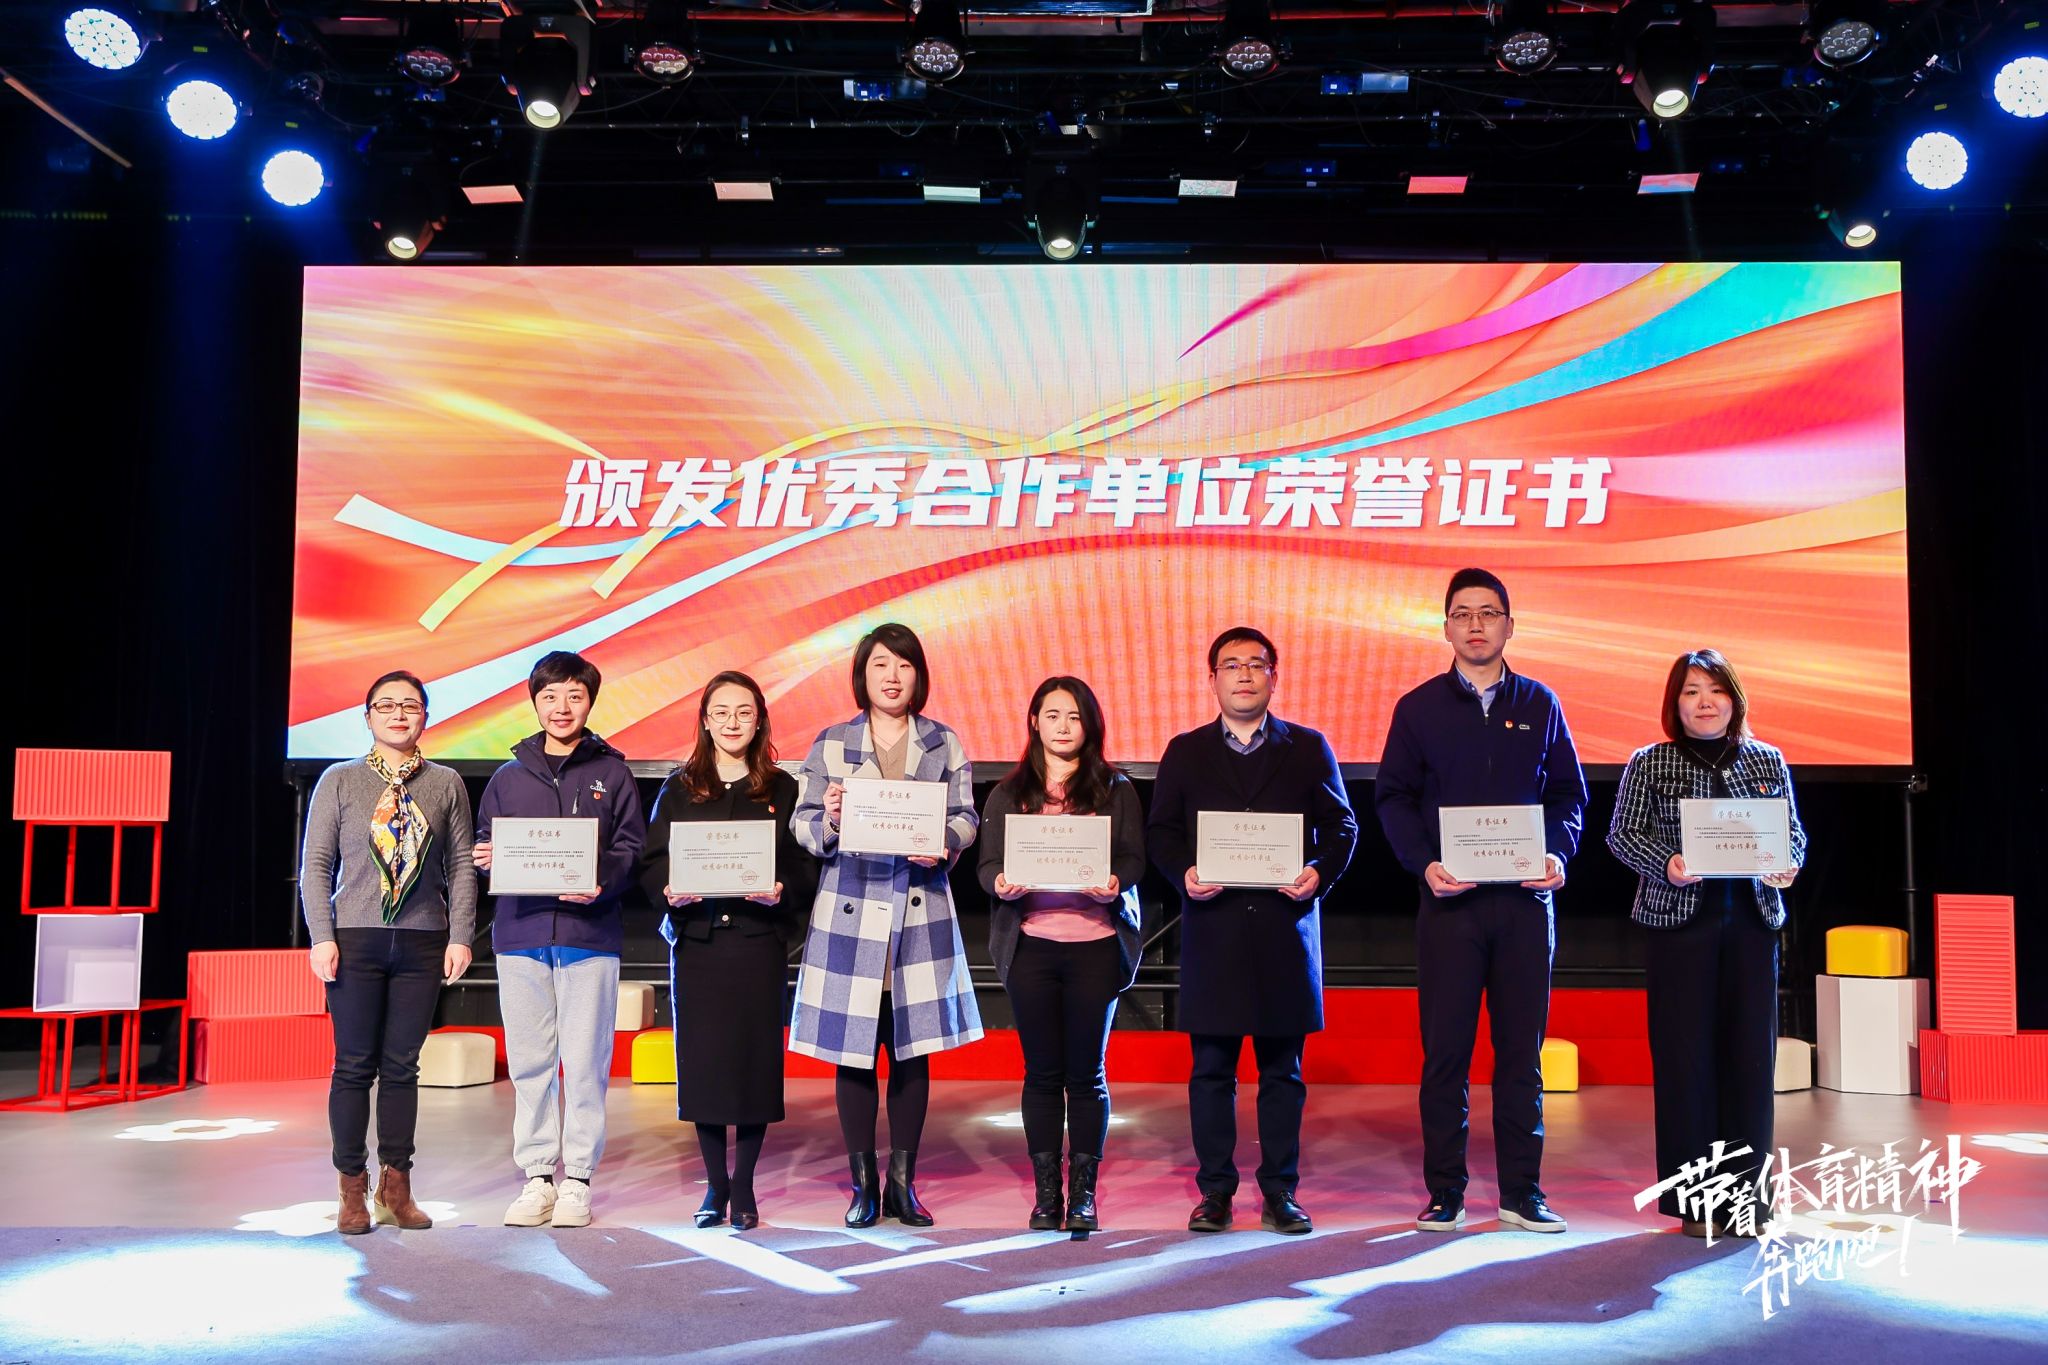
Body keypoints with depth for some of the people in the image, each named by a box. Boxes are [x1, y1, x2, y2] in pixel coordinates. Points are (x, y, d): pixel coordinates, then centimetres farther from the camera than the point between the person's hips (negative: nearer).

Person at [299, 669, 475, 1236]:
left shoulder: (446, 784, 8)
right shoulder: (339, 781, 5)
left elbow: (461, 866, 7)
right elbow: (316, 865, 4)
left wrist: (460, 936, 0)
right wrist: (322, 936, -5)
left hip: (423, 944, 1)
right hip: (356, 939, -1)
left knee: (402, 1066, 5)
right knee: (354, 1066, 2)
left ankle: (396, 1185, 14)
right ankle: (352, 1189, 11)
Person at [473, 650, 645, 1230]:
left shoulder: (612, 772, 7)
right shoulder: (509, 777, 14)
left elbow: (631, 847, 2)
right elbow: (484, 847, 15)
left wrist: (602, 883, -16)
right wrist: (486, 857, -7)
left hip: (589, 935, -2)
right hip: (521, 933, 2)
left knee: (585, 1060, -1)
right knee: (529, 1060, 5)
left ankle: (578, 1178, 8)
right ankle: (536, 1176, 13)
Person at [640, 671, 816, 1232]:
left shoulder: (782, 790, 7)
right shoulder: (679, 789, 9)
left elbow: (806, 867, 3)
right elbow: (650, 864, 6)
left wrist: (782, 892, -16)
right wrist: (669, 890, -14)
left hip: (759, 940, -1)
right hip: (696, 939, 1)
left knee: (756, 1056, 0)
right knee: (702, 1059, 2)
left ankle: (744, 1184, 14)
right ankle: (715, 1185, 16)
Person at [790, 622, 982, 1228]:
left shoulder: (944, 744, 10)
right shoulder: (831, 743, 6)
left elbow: (965, 817, 5)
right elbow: (803, 826, 4)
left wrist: (944, 844, -15)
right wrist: (828, 820, -18)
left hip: (921, 912, 1)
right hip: (849, 912, -1)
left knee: (913, 1050, 5)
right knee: (852, 1053, 2)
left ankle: (902, 1180, 16)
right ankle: (862, 1184, 14)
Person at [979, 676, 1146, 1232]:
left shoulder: (1115, 789, 8)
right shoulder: (1008, 794, 11)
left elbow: (1134, 858, 2)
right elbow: (988, 862, 5)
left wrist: (1114, 883, -19)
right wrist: (1001, 885, -17)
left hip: (1095, 944, -1)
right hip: (1031, 944, 1)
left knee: (1086, 1073, 2)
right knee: (1042, 1072, 5)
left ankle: (1083, 1193, 11)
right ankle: (1046, 1192, 14)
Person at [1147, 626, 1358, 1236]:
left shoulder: (1308, 748, 9)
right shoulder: (1185, 752, 10)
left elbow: (1341, 827, 7)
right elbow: (1160, 831, 8)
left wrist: (1320, 875, -11)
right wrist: (1184, 873, -11)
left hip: (1285, 928, 0)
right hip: (1212, 930, 0)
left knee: (1283, 1071, 6)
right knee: (1211, 1069, 4)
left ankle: (1280, 1191, 14)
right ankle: (1215, 1190, 14)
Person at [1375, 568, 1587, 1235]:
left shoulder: (1539, 704, 10)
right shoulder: (1419, 708, 6)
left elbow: (1569, 794, 11)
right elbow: (1392, 797, 4)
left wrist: (1558, 854, -8)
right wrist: (1424, 864, -11)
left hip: (1525, 898, 1)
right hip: (1448, 900, -1)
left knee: (1521, 1046, 5)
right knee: (1446, 1047, 1)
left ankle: (1522, 1191, 13)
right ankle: (1444, 1192, 9)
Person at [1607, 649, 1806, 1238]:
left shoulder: (1768, 761, 11)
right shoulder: (1650, 764, 3)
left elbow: (1793, 831, 13)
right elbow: (1622, 834, 1)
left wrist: (1786, 865, -8)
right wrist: (1665, 862, -17)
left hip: (1753, 918, 3)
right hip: (1680, 919, -2)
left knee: (1751, 1050, 2)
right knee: (1684, 1052, -2)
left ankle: (1742, 1192, 13)